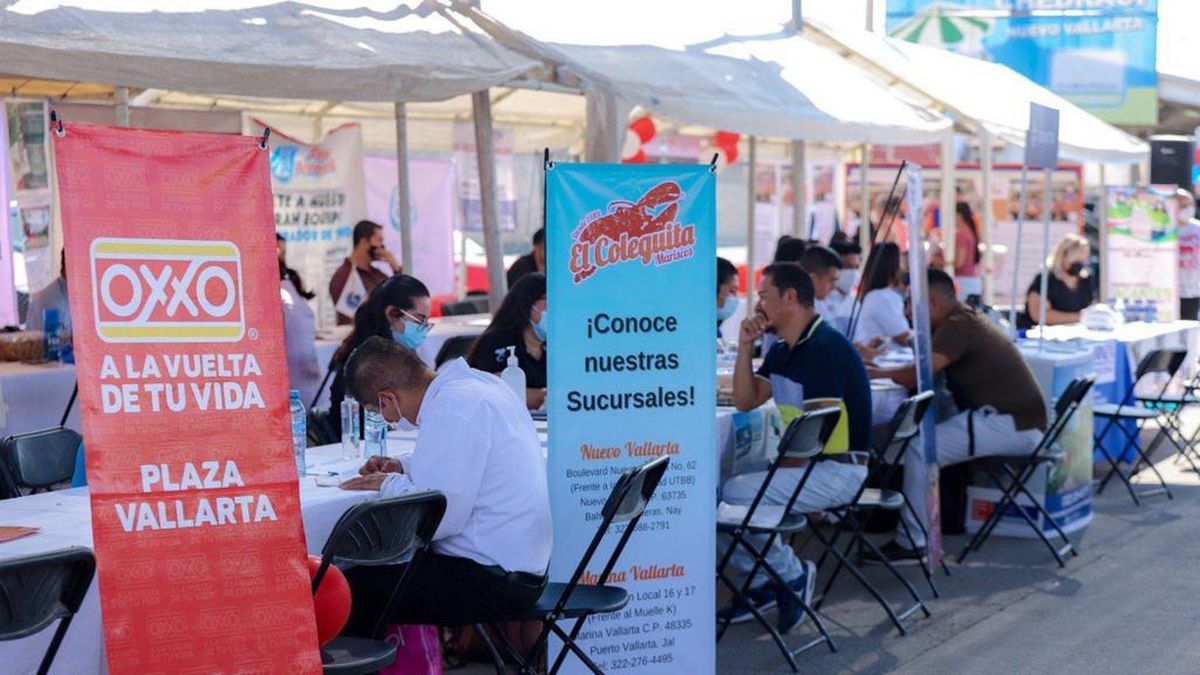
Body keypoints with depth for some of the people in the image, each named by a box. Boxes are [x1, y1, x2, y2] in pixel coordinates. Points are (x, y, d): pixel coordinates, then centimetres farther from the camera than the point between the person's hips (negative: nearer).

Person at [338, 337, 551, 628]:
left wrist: (391, 484, -7)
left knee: (352, 587, -10)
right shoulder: (477, 382, 9)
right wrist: (405, 467, 16)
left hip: (492, 580, -10)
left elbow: (441, 518, -23)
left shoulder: (451, 410, -20)